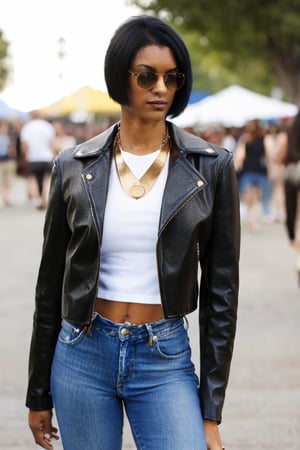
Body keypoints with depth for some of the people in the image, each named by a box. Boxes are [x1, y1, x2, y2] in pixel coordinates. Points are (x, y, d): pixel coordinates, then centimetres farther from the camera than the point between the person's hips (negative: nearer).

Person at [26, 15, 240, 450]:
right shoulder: (75, 166, 0)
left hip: (166, 362, -1)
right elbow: (51, 283, 7)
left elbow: (221, 289, -1)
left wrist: (210, 412, -3)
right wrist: (38, 394, 10)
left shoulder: (210, 167, -3)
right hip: (82, 356, 1)